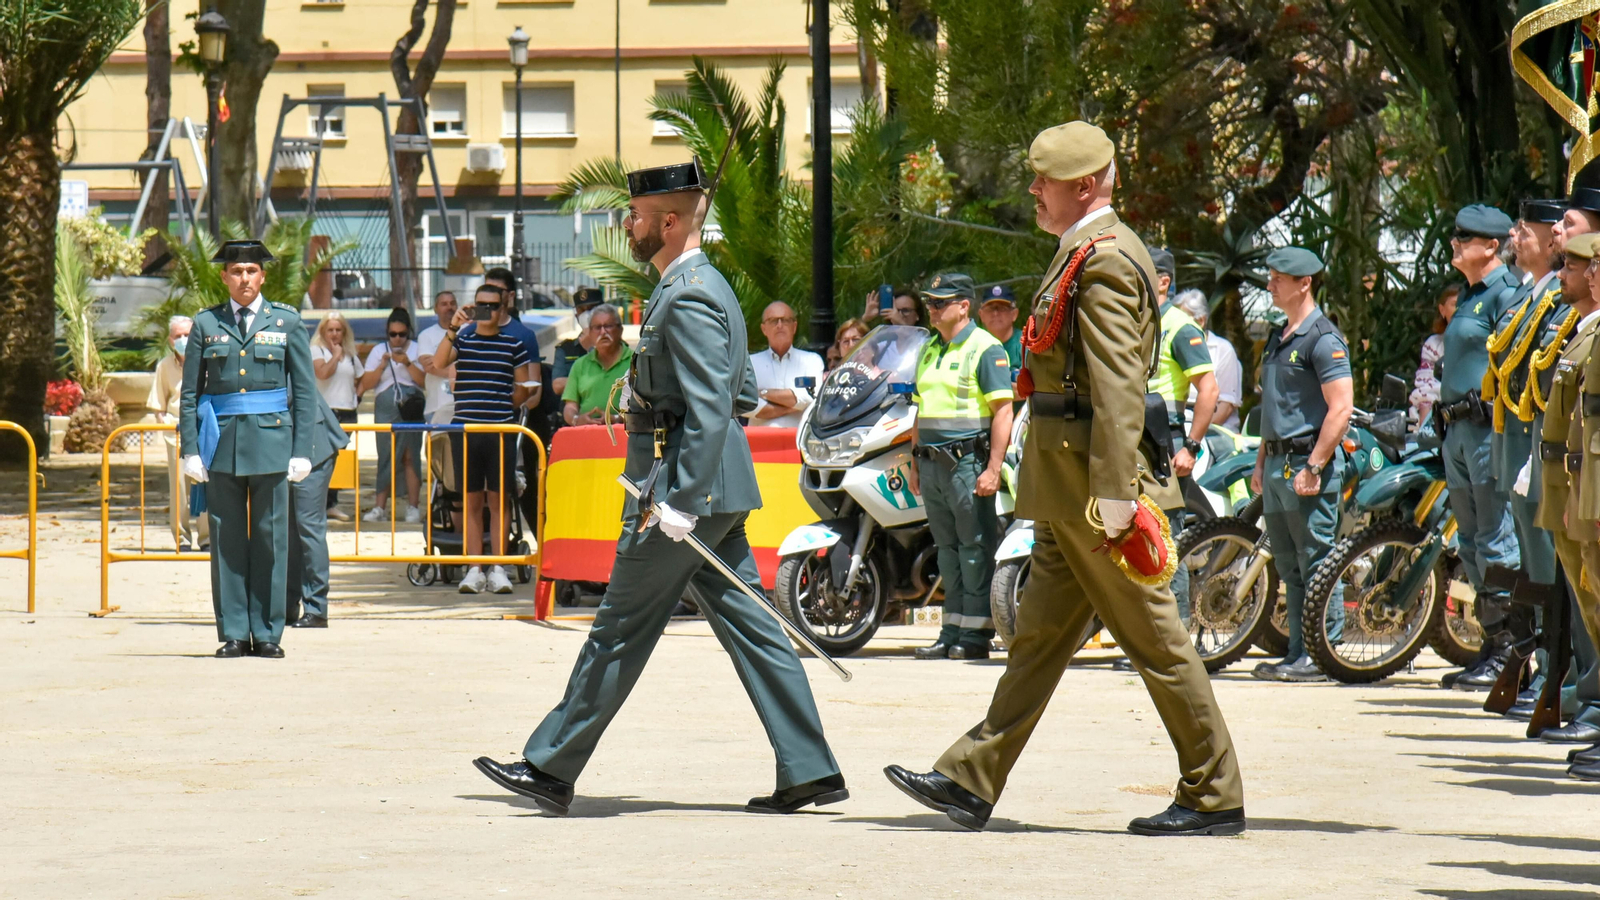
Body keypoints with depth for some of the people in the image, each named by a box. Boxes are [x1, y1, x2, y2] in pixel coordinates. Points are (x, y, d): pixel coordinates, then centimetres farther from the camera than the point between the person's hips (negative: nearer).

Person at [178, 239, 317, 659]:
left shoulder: (286, 321, 6)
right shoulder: (206, 324, 7)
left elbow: (305, 390, 5)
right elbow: (190, 392, 7)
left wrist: (302, 451, -2)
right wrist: (190, 449, -1)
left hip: (271, 438, -1)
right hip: (221, 442, 1)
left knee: (270, 538, 0)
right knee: (226, 540, 2)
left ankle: (267, 633, 6)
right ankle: (233, 633, 6)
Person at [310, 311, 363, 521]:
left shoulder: (351, 354, 16)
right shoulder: (317, 350, 1)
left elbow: (361, 379, 29)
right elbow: (323, 372, -18)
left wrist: (357, 395, 12)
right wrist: (336, 354, -7)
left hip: (347, 412, 5)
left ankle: (332, 504, 12)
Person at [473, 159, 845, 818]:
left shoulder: (687, 298, -16)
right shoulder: (702, 285, 16)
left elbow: (710, 409, -23)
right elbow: (741, 393, 22)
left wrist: (678, 503, -27)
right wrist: (657, 397, 17)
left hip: (683, 480, -10)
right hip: (714, 490, 10)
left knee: (622, 629, -3)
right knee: (747, 623, 8)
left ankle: (551, 769, 3)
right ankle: (809, 771, 6)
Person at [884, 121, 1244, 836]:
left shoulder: (1104, 260, -15)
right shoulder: (1088, 254, 17)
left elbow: (1119, 389, -23)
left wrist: (1115, 496, -27)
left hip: (1089, 479, -11)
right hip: (1067, 491, 11)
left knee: (1151, 636, -4)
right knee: (1040, 631, 12)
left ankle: (1215, 797, 1)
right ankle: (971, 782, 16)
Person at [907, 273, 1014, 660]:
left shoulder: (984, 348, -7)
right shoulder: (930, 351, 18)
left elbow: (1003, 410, -12)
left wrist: (993, 468, -18)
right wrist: (915, 463, 20)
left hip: (969, 461, -8)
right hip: (933, 464, 8)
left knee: (975, 548, -5)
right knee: (948, 550, 10)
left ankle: (976, 635, -4)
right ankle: (952, 632, 14)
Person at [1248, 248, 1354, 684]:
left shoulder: (1323, 338, -12)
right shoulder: (1279, 339, 17)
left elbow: (1340, 408, -19)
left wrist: (1313, 467, -21)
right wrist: (1261, 461, 20)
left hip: (1308, 464, -10)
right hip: (1277, 464, 10)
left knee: (1316, 565, -7)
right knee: (1289, 568, 11)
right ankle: (1298, 652, 16)